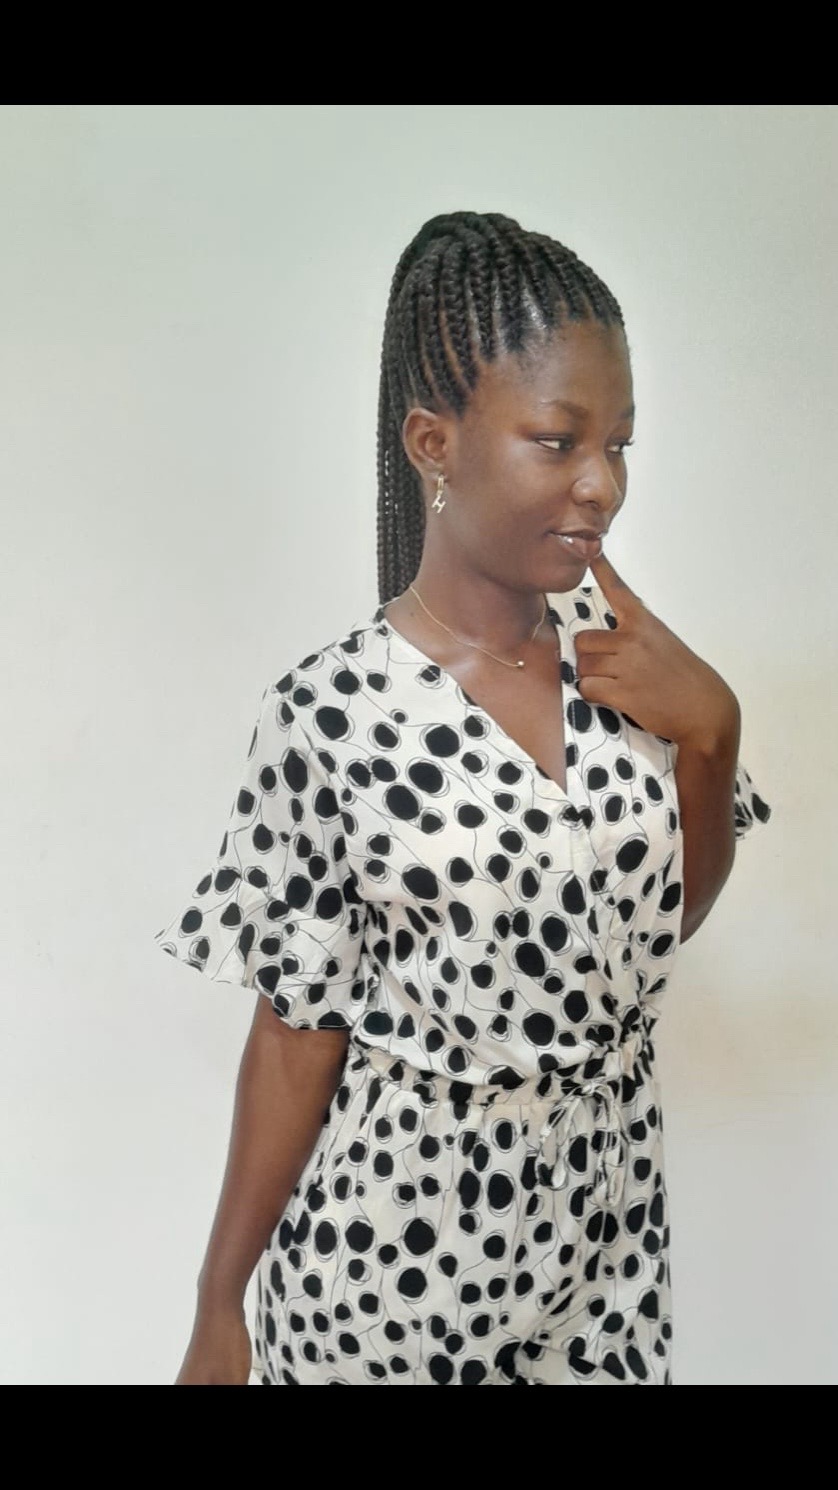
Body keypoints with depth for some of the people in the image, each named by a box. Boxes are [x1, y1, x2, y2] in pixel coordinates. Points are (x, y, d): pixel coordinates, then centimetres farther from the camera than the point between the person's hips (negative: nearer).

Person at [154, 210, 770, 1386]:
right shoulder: (332, 712, -20)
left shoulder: (615, 637, -7)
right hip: (399, 1243, -4)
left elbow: (670, 914, 4)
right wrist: (219, 1311, -3)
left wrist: (710, 725, -12)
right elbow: (300, 1031, -11)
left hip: (609, 1207, 5)